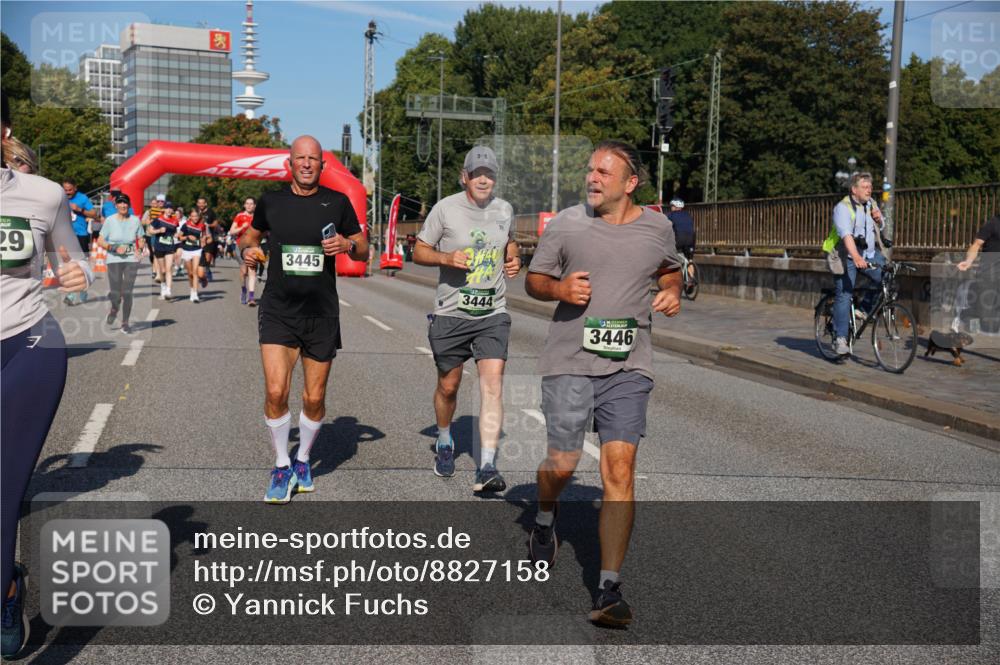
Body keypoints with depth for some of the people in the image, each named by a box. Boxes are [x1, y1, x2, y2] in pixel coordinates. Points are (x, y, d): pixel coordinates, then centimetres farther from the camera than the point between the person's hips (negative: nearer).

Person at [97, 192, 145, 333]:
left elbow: (141, 240, 13)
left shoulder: (135, 220, 4)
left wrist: (140, 249, -8)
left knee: (127, 293, -2)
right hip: (114, 260, -1)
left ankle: (125, 323, 13)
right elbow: (100, 241, -1)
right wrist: (114, 248, -15)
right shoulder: (110, 220, -2)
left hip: (131, 260, 1)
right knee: (115, 293, -7)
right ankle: (114, 309, 30)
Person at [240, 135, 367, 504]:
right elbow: (252, 234, 22)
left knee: (314, 399, 6)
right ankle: (282, 467, 7)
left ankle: (303, 460, 31)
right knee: (275, 391, -13)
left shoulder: (337, 202, 2)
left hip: (322, 314, 0)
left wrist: (347, 245, -13)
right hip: (278, 311, 0)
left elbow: (363, 251, 9)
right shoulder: (271, 201, 4)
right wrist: (248, 249, 0)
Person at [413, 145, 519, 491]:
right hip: (451, 313, -1)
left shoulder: (504, 210, 7)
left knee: (493, 383, -14)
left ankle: (486, 468, -15)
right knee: (448, 386, 11)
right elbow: (419, 252, 2)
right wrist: (447, 257, -17)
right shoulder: (445, 208, -3)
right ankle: (444, 443, 41)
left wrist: (514, 260, 5)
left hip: (493, 314, 1)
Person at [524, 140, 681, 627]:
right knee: (562, 462, 3)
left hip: (628, 367, 1)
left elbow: (669, 270, 26)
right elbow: (534, 280, 10)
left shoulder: (657, 227, 7)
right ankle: (545, 519, 40)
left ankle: (609, 588, -3)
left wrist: (672, 292, 4)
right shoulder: (565, 223, 2)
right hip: (569, 361, 0)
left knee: (619, 467, -8)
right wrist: (560, 288, -12)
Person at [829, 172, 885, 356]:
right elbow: (846, 235, -30)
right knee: (844, 295, -9)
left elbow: (880, 230, 19)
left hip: (870, 254, 6)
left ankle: (866, 308, 5)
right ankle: (840, 339, -5)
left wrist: (879, 219, -6)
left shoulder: (871, 204, 7)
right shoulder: (843, 207, -15)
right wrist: (856, 258, -44)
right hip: (847, 256, -6)